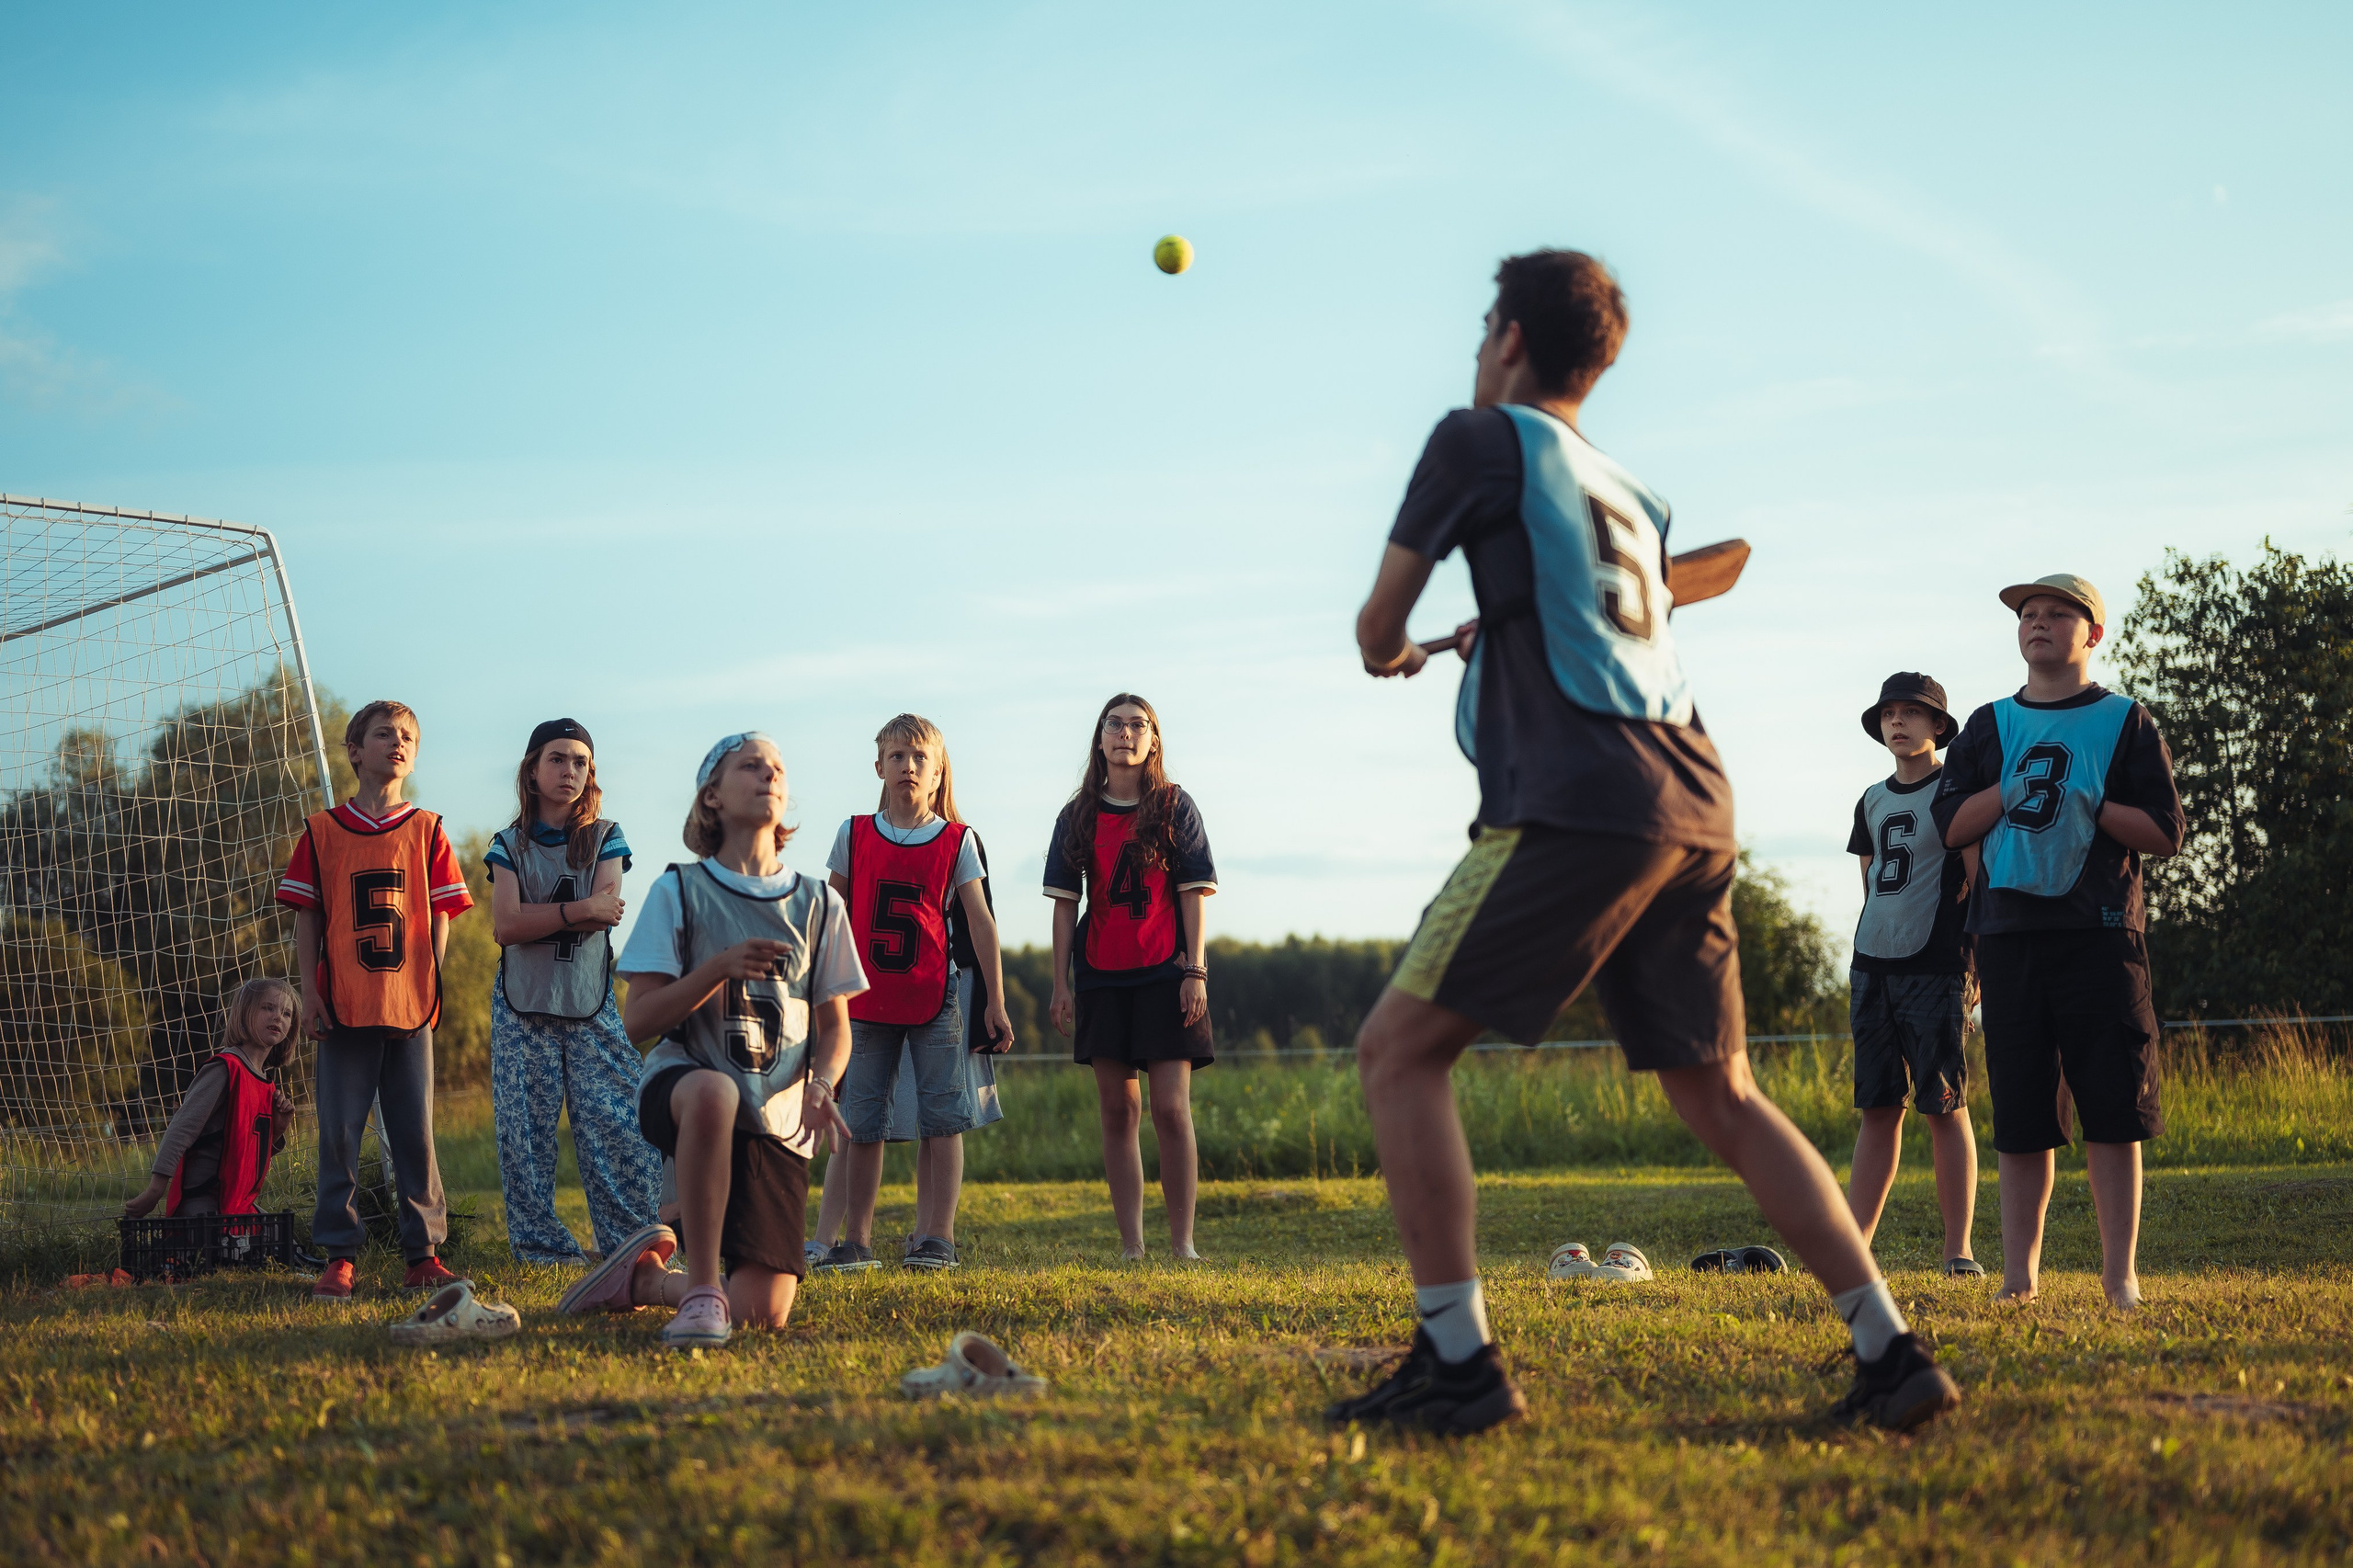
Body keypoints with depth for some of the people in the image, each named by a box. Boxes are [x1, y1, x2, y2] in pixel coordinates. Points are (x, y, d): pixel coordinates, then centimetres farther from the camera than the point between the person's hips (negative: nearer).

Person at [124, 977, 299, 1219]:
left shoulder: (267, 1085, 14)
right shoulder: (226, 1069, -13)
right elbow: (181, 1128, -20)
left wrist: (278, 1129, 2)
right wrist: (156, 1189, -27)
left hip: (238, 1206, 9)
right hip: (202, 1206, -9)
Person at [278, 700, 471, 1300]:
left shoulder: (427, 831, 8)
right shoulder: (323, 830, 5)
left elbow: (440, 918, 7)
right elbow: (307, 917, 5)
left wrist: (428, 984, -3)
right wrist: (310, 990, -2)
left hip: (409, 1005, 1)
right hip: (344, 1007, -1)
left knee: (415, 1134, 4)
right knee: (339, 1133, 0)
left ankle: (424, 1253, 11)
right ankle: (339, 1256, 6)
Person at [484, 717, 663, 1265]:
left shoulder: (606, 838, 9)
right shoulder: (510, 845, 8)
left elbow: (607, 911, -7)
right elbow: (505, 925, -7)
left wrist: (538, 919, -11)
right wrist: (580, 910, -14)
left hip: (592, 1007, 0)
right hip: (522, 1008, 0)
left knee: (620, 1126, -7)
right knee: (525, 1136, -2)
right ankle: (543, 1251, 5)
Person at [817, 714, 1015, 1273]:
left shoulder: (957, 841, 1)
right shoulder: (855, 835, 5)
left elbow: (981, 921, 0)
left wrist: (996, 1002, -3)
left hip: (935, 997, -1)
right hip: (866, 998, 1)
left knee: (942, 1120, -4)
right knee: (861, 1122, 4)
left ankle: (935, 1238, -1)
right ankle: (857, 1241, 11)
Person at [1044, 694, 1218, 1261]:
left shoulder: (1175, 808, 3)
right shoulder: (1079, 816, 9)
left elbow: (1194, 893, 0)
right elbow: (1065, 902, 9)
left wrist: (1195, 971, -8)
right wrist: (1061, 984, 3)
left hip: (1165, 974, -3)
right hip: (1101, 976, 3)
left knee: (1171, 1108, -9)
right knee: (1117, 1112, 2)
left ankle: (1182, 1243, -5)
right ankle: (1130, 1246, 5)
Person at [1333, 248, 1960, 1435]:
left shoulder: (1482, 440, 5)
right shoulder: (1631, 498, 25)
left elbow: (1378, 631, 10)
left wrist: (1392, 655, 32)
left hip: (1580, 800, -8)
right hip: (1694, 807, 8)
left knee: (1399, 1048, -3)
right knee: (1718, 1095, 13)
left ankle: (1455, 1362, -11)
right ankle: (1893, 1355, 8)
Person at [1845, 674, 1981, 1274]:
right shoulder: (1873, 801, 17)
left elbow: (1978, 881, -4)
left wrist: (1969, 968, -9)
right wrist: (1858, 976, 16)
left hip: (1933, 969, -5)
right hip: (1872, 969, 5)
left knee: (1944, 1106, -5)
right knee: (1878, 1107, 5)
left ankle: (1959, 1250, -2)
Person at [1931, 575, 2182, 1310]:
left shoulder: (2127, 723, 8)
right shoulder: (1989, 727, 16)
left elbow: (2164, 832, 2)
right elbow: (1950, 824, 7)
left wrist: (2089, 805, -11)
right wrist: (2014, 788, -7)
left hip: (2100, 931, -2)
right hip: (2009, 933, 2)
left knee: (2113, 1109, -5)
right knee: (2018, 1110, 2)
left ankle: (2120, 1272, -1)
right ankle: (2020, 1271, 7)